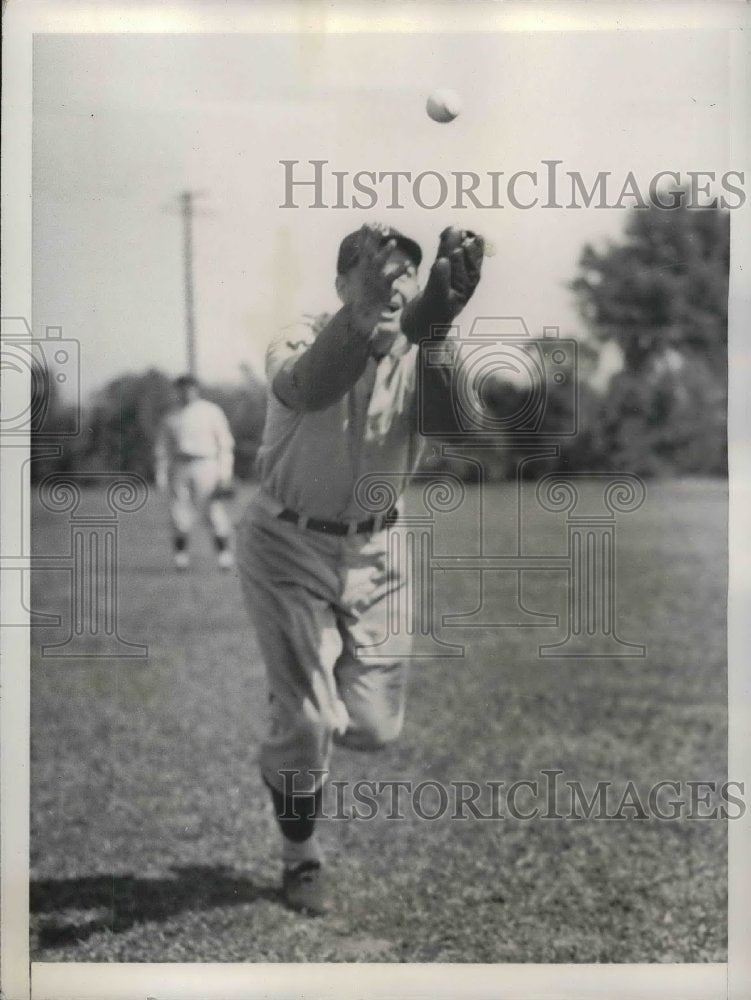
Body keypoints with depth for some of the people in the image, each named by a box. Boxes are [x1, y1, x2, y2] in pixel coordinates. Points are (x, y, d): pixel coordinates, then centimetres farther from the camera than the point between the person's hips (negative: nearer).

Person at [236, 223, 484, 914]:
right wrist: (363, 315, -65)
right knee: (309, 722, -6)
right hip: (289, 547, -3)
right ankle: (301, 858, 20)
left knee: (375, 728, 6)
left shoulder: (420, 357, -11)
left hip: (374, 551, 4)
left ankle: (303, 688, 41)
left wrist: (437, 329, -55)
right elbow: (309, 388, -45)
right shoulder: (307, 341, -19)